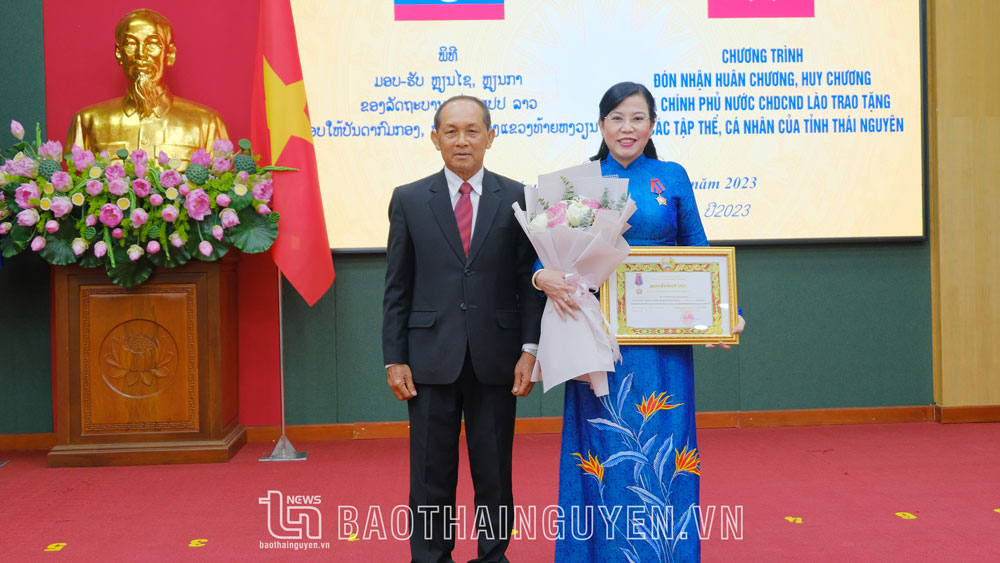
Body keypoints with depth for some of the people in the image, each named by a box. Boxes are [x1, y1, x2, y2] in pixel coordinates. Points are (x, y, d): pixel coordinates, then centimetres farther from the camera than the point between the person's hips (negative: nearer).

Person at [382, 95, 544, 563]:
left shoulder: (516, 198, 4)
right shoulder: (409, 200, 5)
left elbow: (529, 279, 3)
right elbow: (397, 287, 4)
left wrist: (530, 349, -6)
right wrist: (394, 359, -1)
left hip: (496, 359, 0)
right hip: (431, 359, 0)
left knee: (495, 472, 10)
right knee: (431, 475, 7)